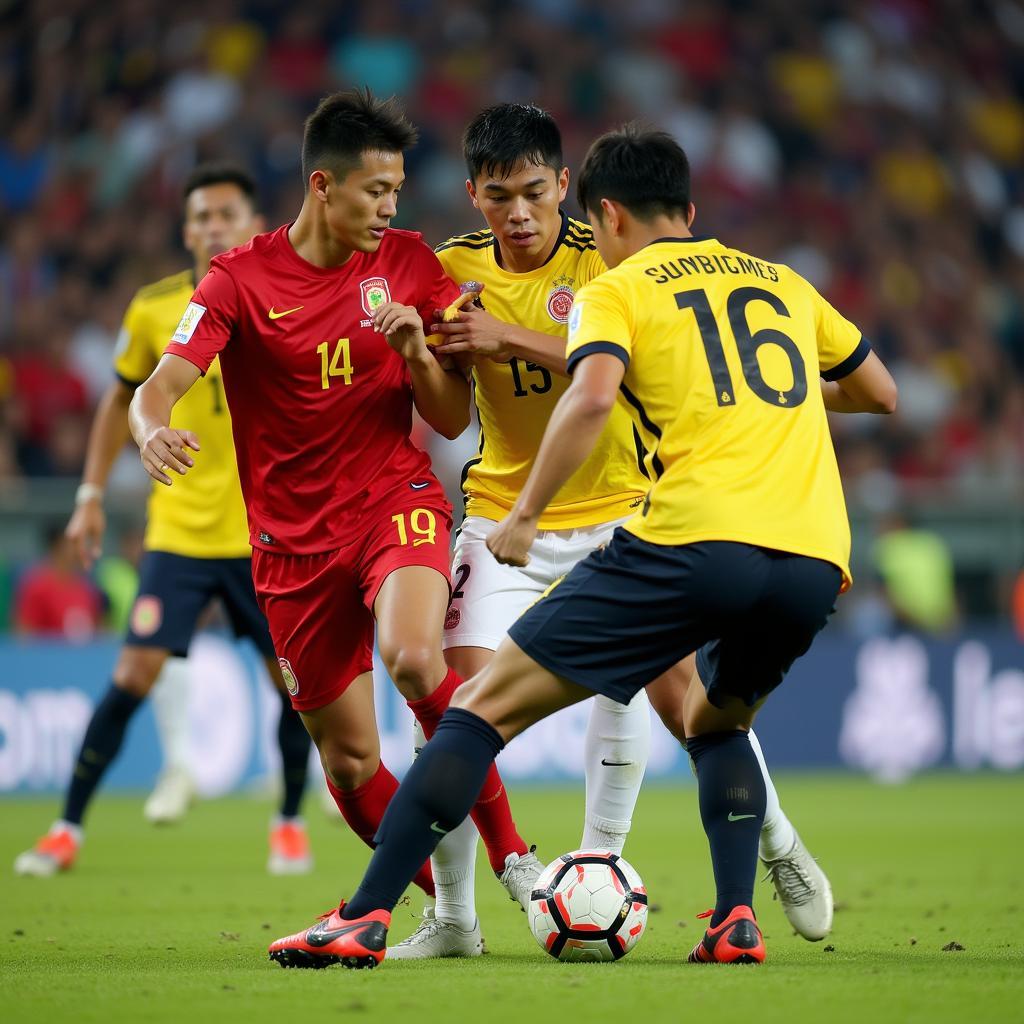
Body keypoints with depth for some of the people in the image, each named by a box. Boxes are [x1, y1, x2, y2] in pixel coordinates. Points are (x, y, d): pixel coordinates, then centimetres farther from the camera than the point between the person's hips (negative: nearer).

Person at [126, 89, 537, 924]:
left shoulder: (408, 263, 1)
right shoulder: (241, 279, -4)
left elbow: (453, 420, 3)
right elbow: (158, 387, -15)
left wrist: (416, 352, -17)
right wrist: (156, 432, -38)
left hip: (397, 502, -1)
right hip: (295, 538, 1)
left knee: (413, 657, -32)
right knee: (349, 761, 1)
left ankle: (510, 855, -22)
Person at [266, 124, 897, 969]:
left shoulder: (618, 289, 10)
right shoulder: (783, 283, 24)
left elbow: (592, 397, -10)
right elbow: (880, 393, 33)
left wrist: (524, 515, -2)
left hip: (694, 541, -5)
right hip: (815, 565, 5)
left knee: (485, 706, 4)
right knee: (717, 723, 33)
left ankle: (365, 917, -4)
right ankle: (737, 921, 13)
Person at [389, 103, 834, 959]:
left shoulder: (603, 260, -11)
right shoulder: (457, 269, -1)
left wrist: (512, 338, -34)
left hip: (615, 509, -2)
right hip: (504, 513, 2)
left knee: (672, 684, -9)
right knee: (461, 690, -13)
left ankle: (780, 846, 18)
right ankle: (453, 917, -2)